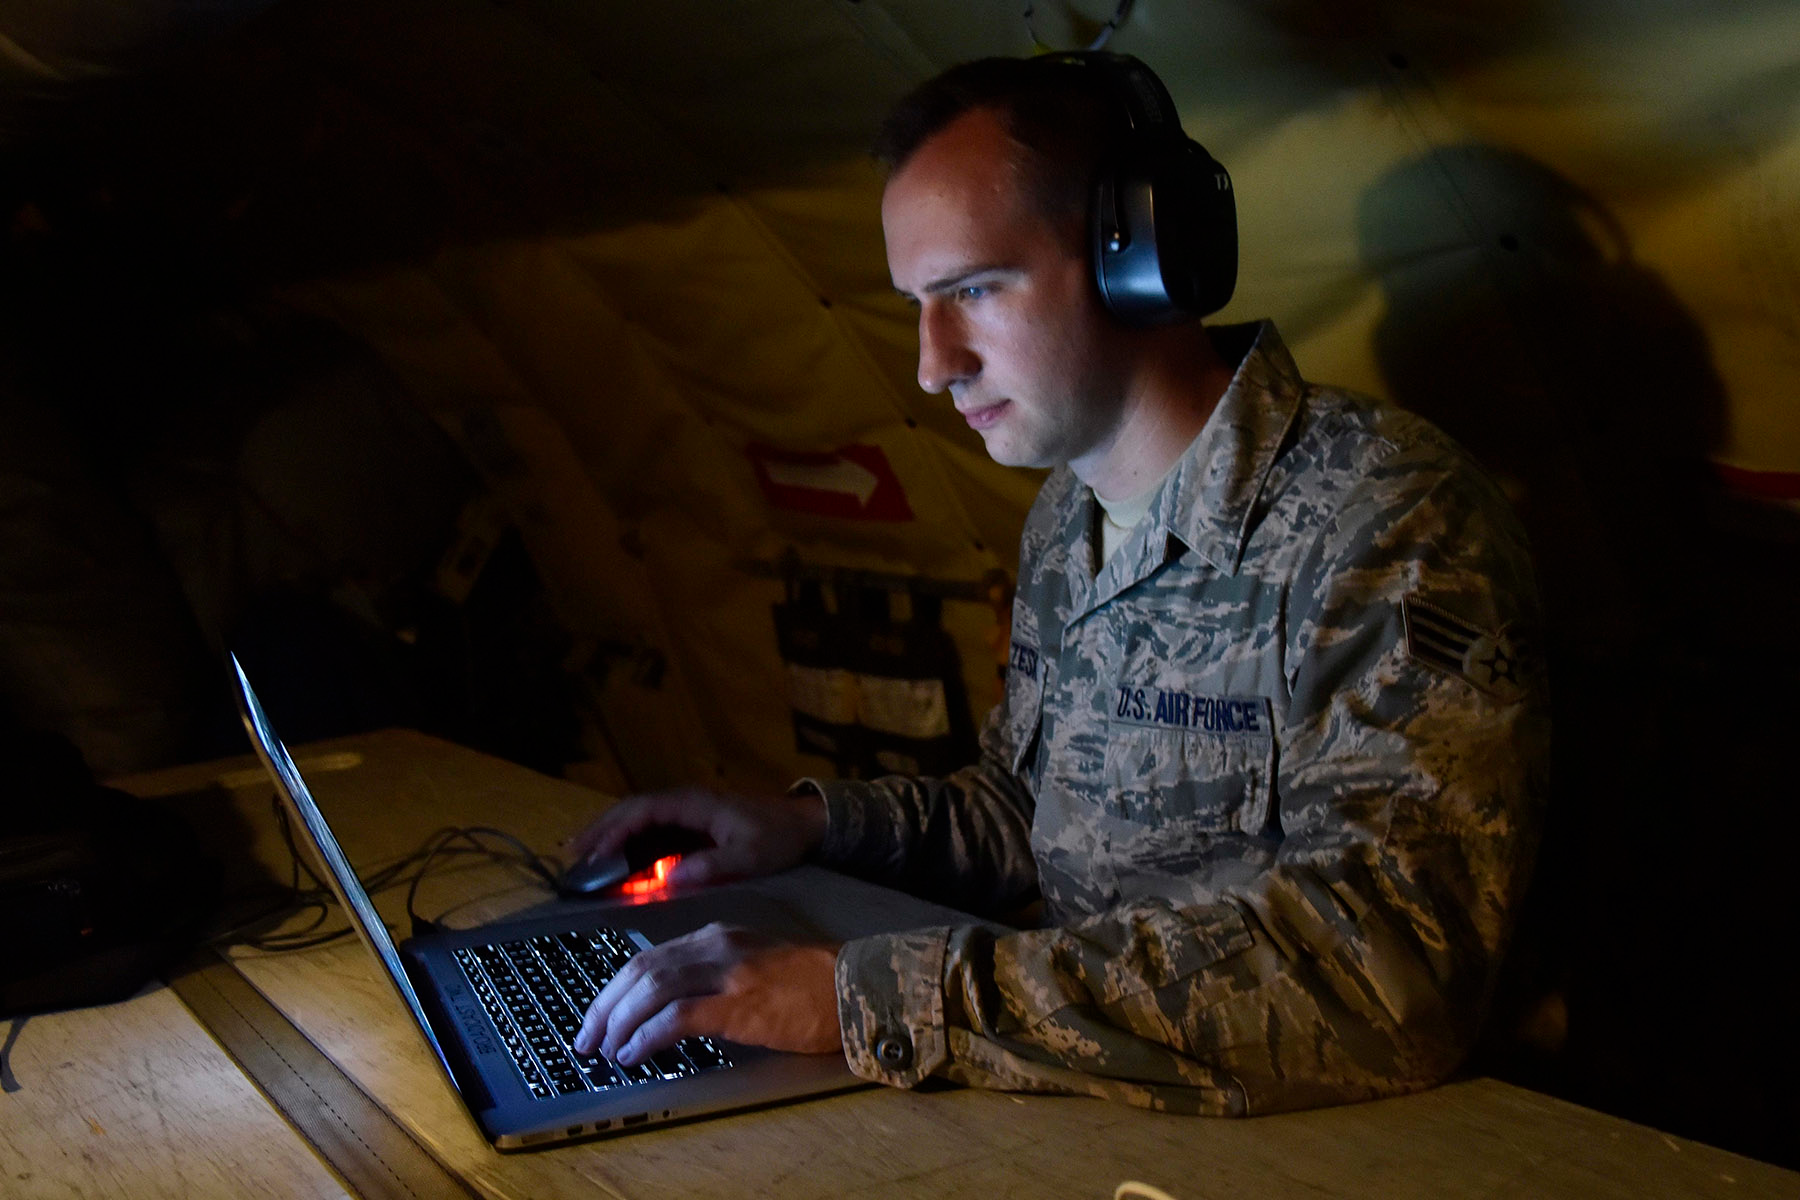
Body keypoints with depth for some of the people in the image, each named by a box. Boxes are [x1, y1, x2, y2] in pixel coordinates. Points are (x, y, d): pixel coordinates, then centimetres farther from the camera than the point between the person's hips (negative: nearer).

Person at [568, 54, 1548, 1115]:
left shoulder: (1386, 521, -19)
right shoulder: (1065, 520, 7)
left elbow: (1380, 967, -31)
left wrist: (868, 996, -31)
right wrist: (807, 825, 4)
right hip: (1103, 1114, 6)